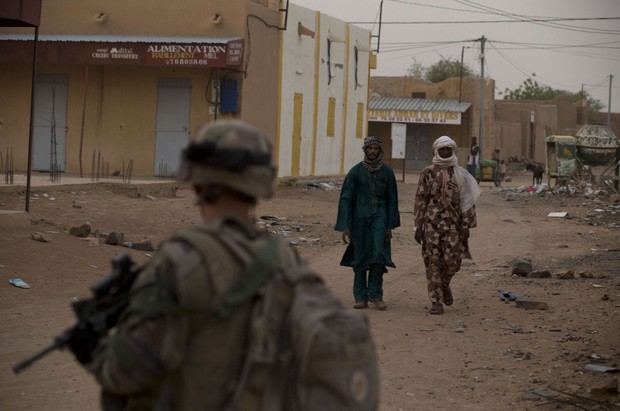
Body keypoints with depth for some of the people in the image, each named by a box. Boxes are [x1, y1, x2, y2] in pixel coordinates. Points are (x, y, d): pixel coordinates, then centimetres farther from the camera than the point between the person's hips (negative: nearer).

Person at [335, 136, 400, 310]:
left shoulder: (387, 171, 2)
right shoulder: (356, 171, -2)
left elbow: (392, 200, 7)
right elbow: (345, 198, -2)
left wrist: (390, 226, 2)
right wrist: (345, 226, -8)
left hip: (379, 217, 0)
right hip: (360, 217, 0)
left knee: (378, 254, -11)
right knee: (360, 257, 3)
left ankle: (375, 294, 0)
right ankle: (361, 297, 9)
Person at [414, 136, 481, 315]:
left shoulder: (460, 174, 7)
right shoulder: (428, 172, 4)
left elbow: (467, 200, 6)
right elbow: (420, 199, 3)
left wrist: (466, 226, -2)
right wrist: (418, 226, -2)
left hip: (453, 224, 1)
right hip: (432, 223, -1)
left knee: (453, 260, -6)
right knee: (433, 261, -4)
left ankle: (445, 284, 27)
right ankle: (436, 302, 2)